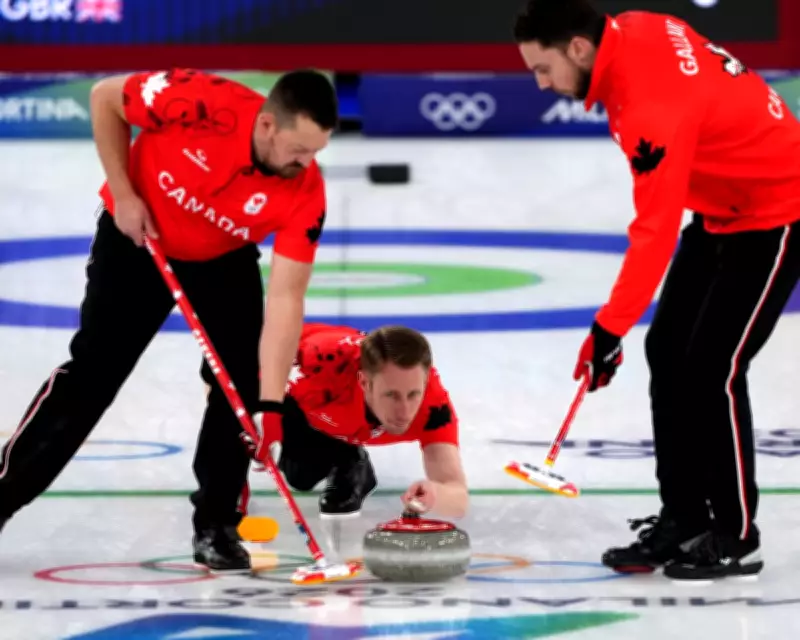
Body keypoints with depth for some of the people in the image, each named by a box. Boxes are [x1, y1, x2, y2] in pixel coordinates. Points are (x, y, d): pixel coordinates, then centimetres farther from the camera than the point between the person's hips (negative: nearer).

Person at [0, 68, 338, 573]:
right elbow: (105, 98, -18)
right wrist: (123, 195, -18)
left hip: (225, 260, 2)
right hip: (138, 236, -2)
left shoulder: (305, 192, -30)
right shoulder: (199, 102, -36)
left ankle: (216, 527, 2)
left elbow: (285, 298, -31)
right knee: (92, 372, -3)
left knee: (241, 383, -12)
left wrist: (270, 406, -37)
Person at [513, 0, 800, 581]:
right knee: (667, 352, 8)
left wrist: (609, 330, -27)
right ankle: (683, 520, 14)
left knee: (713, 368, -12)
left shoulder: (655, 107, -33)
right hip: (722, 209, 10)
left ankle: (735, 539, 0)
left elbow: (654, 232, -32)